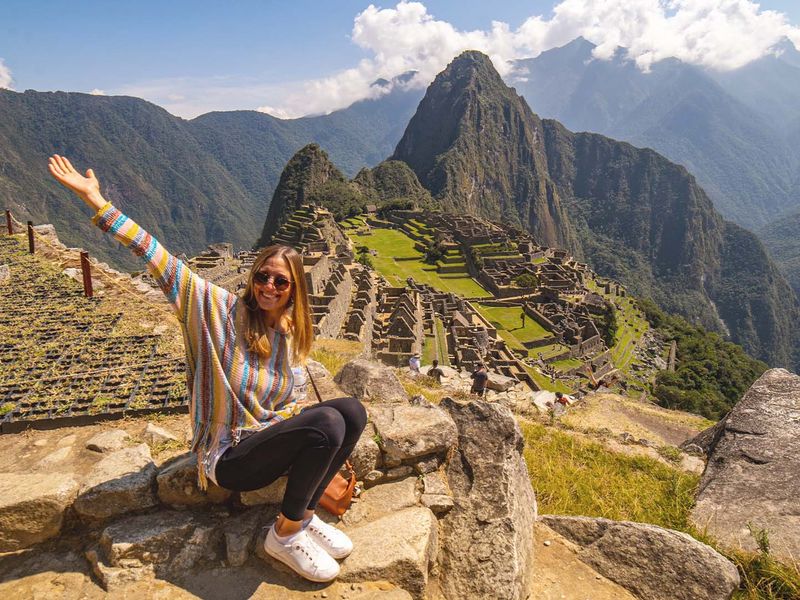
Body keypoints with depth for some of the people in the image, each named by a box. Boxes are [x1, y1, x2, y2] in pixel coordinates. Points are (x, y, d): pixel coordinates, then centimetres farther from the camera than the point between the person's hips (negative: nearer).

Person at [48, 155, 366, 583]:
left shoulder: (288, 335, 3)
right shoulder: (222, 309, -13)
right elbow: (160, 261, -17)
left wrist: (321, 462, 2)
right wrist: (95, 199, -19)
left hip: (268, 436, 6)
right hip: (229, 457, -6)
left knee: (353, 410, -14)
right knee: (329, 423, -28)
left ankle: (304, 515, -4)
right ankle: (285, 534, -9)